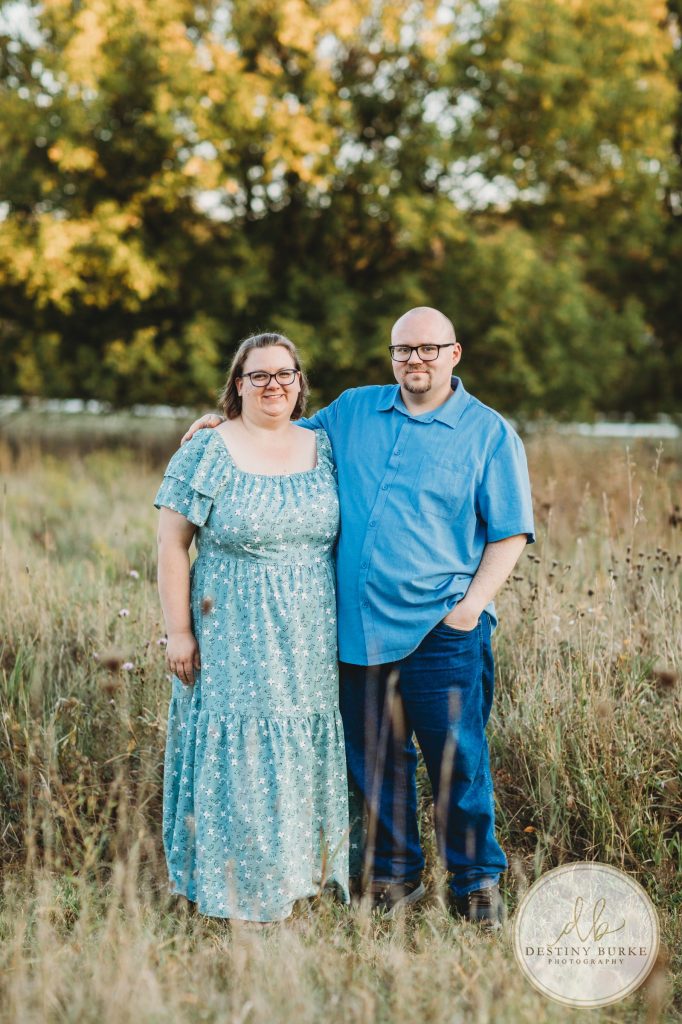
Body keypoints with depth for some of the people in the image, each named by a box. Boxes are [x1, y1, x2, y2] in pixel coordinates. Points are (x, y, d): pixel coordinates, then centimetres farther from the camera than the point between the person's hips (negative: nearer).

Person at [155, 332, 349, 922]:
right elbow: (171, 545, -7)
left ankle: (306, 873, 26)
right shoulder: (207, 453, -6)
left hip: (310, 645, 4)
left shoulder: (325, 448, 7)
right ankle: (238, 894, 12)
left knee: (305, 755, 11)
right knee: (239, 758, 0)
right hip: (233, 643, -4)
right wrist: (178, 630, -11)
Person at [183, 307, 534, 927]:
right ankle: (394, 874, 27)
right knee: (373, 759, 11)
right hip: (358, 626, 4)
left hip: (441, 629, -3)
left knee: (458, 760, 0)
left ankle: (476, 883, 17)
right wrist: (225, 428, 11)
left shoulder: (489, 434, 2)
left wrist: (473, 603, -11)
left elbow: (510, 533, 1)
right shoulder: (350, 412, 12)